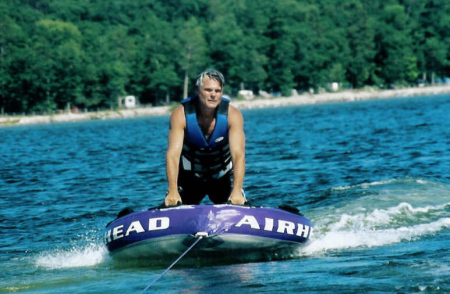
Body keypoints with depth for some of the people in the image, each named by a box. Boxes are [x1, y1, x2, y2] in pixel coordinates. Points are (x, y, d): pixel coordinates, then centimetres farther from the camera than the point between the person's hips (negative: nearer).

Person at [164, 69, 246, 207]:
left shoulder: (232, 114, -23)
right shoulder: (180, 114, -24)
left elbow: (238, 154, -33)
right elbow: (173, 154, -33)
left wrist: (237, 191, -49)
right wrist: (172, 191, -48)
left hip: (223, 175, 0)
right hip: (189, 176, 0)